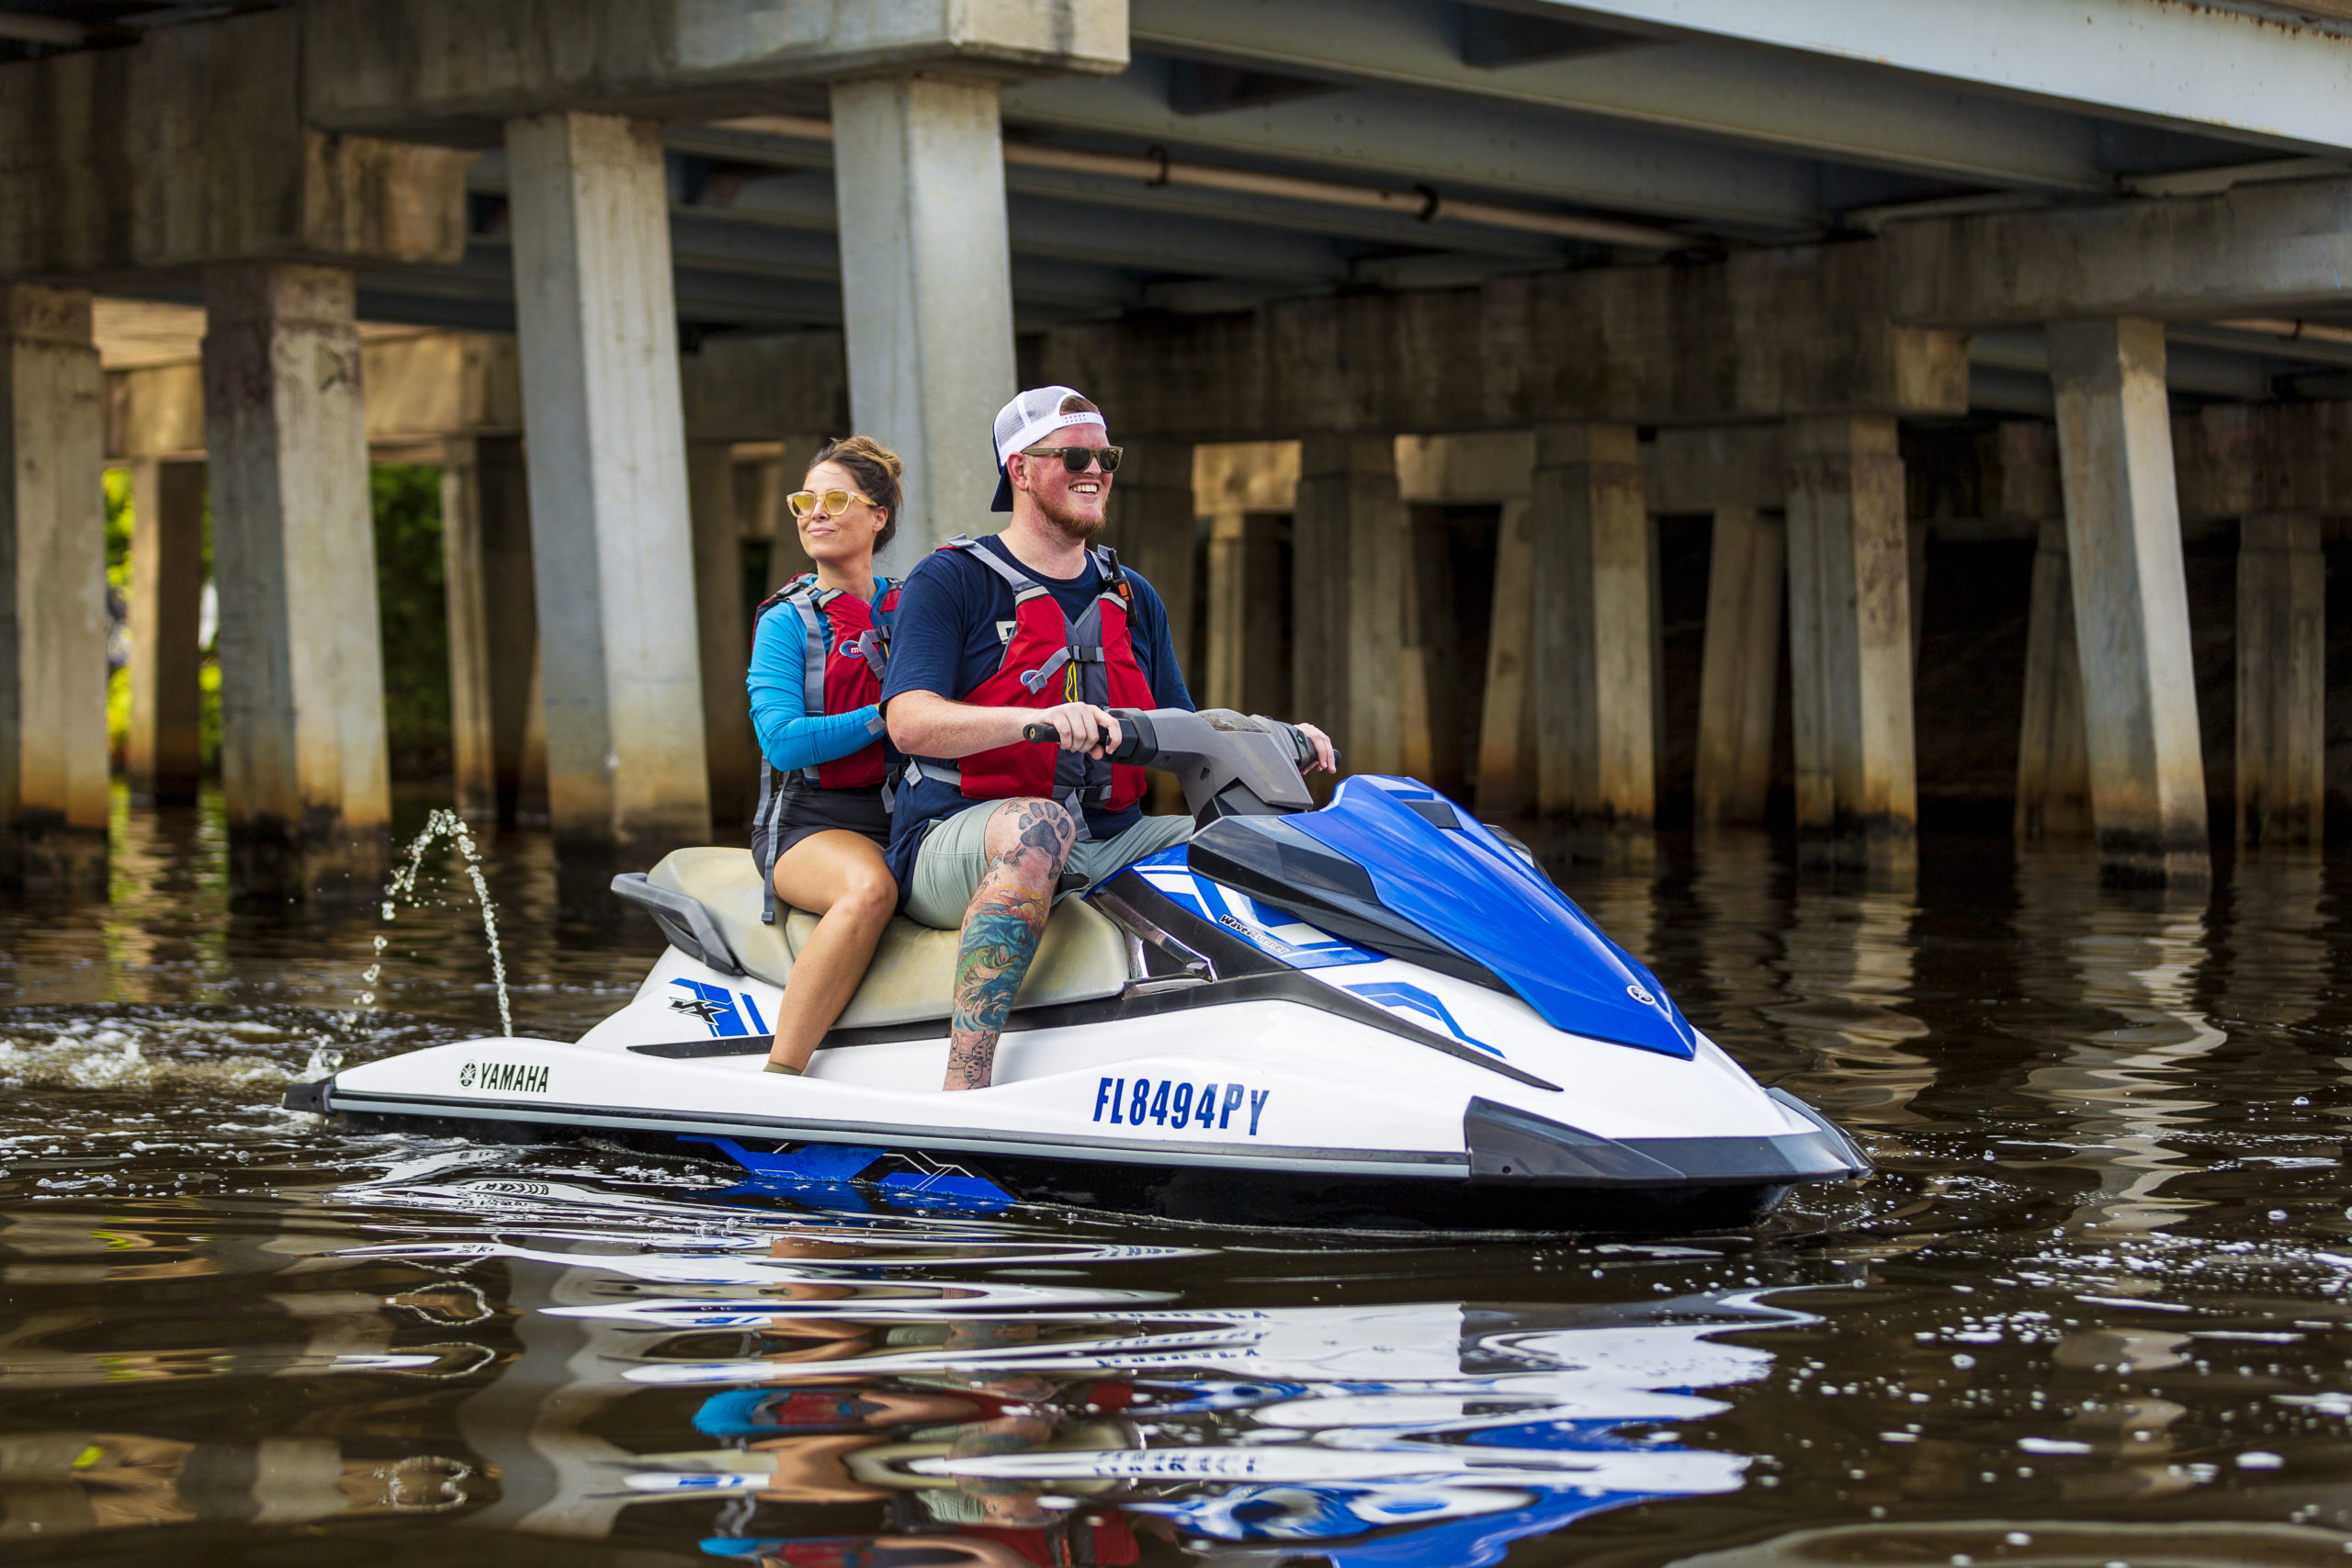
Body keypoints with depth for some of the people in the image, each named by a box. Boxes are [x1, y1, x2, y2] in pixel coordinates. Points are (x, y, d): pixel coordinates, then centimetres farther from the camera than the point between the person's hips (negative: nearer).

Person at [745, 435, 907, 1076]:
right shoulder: (786, 620, 4)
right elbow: (782, 741, -9)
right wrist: (887, 718, -15)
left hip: (907, 811, 4)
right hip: (811, 821, -4)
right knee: (870, 888, -39)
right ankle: (777, 1080, -38)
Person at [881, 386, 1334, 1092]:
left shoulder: (1132, 598, 20)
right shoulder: (948, 581, 0)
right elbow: (911, 722, -15)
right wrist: (1038, 719, -33)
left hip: (1109, 844, 6)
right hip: (957, 842, -6)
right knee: (1037, 825, -40)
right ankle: (964, 1087, -49)